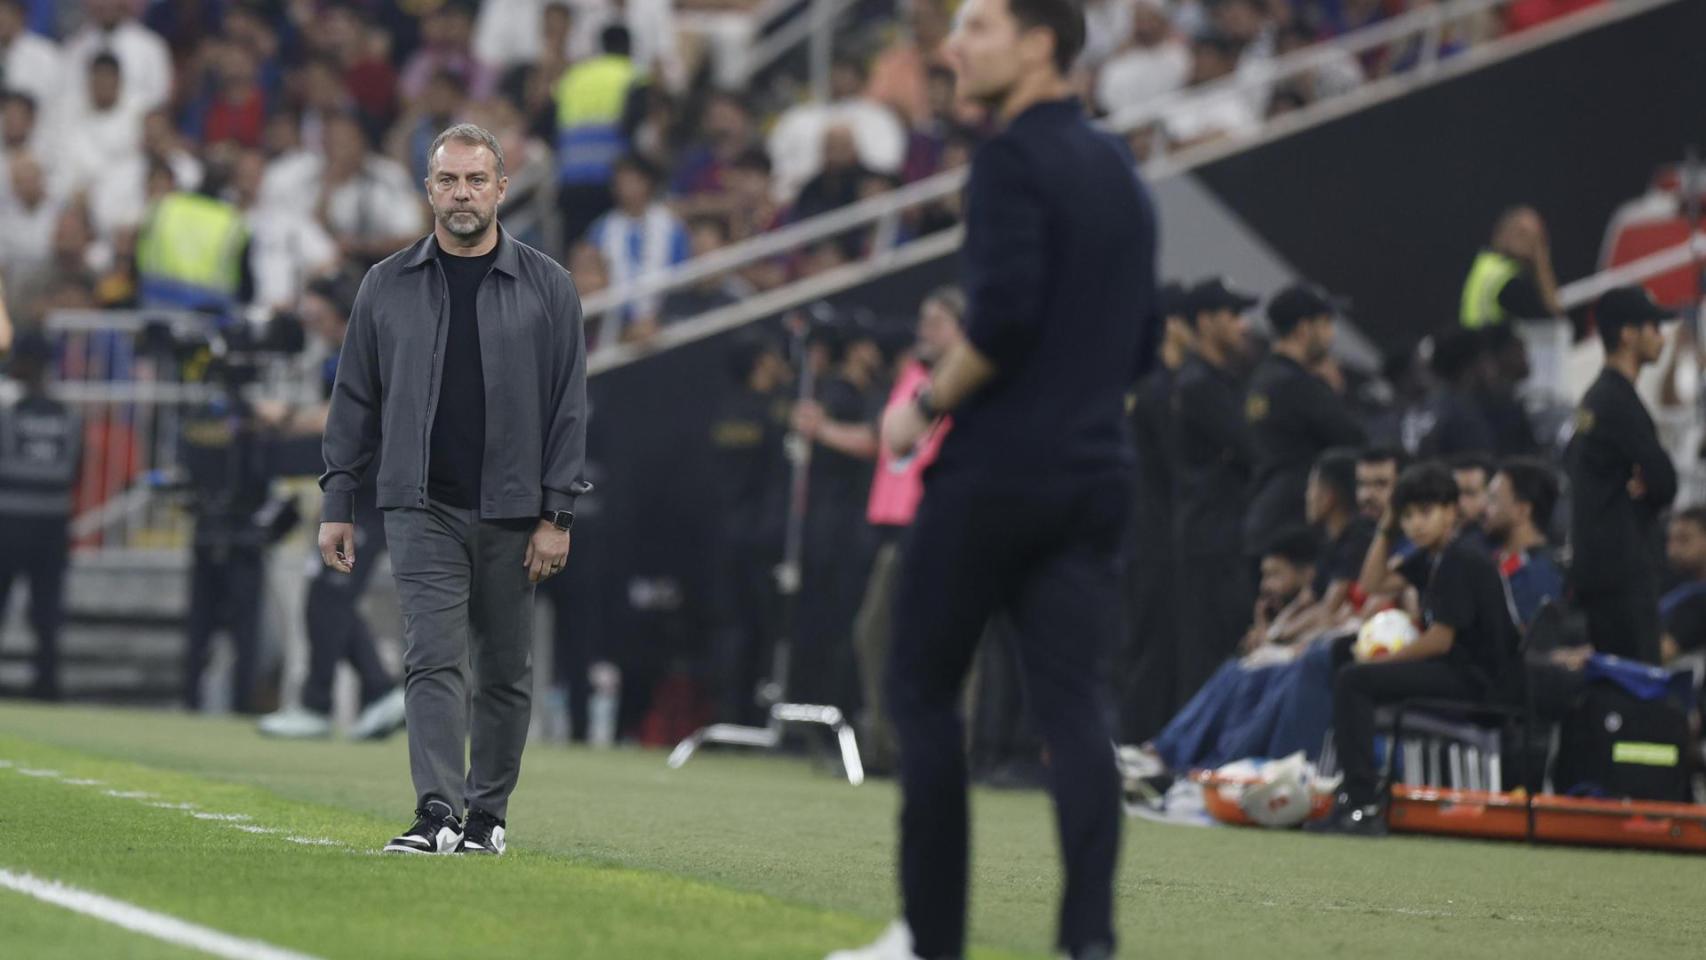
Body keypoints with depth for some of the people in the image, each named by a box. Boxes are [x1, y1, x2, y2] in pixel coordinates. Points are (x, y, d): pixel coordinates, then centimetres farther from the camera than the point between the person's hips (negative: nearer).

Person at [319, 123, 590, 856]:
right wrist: (337, 504, 5)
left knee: (505, 672, 7)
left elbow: (569, 406, 2)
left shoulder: (546, 287, 3)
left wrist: (557, 514, -4)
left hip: (511, 515, 0)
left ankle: (487, 814, 18)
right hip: (422, 509, 0)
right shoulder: (388, 286, 6)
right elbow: (355, 401, 10)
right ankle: (437, 814, -19)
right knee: (432, 660, -12)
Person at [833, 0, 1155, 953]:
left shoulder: (1015, 160, -11)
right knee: (1074, 702, -1)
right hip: (1096, 472, 7)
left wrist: (929, 403, -8)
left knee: (924, 687, 6)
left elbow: (1003, 314, -21)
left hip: (997, 469, -7)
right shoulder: (1120, 170, 16)